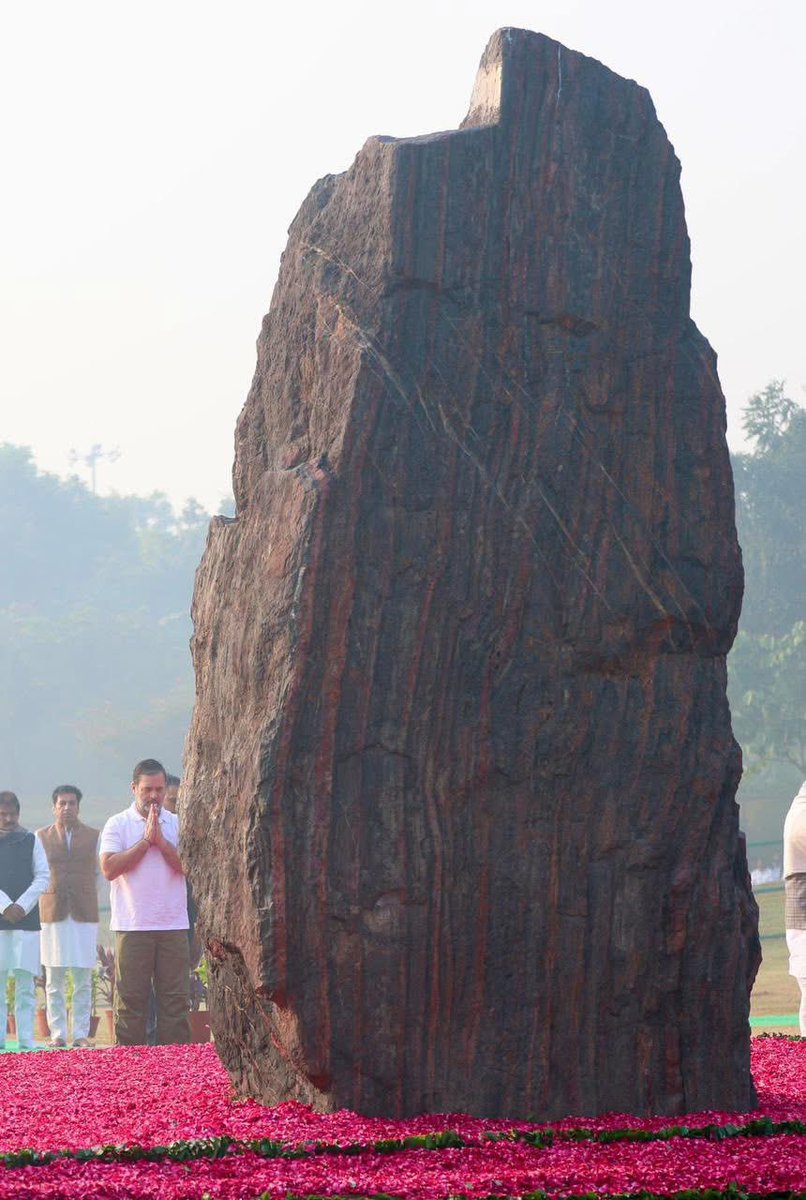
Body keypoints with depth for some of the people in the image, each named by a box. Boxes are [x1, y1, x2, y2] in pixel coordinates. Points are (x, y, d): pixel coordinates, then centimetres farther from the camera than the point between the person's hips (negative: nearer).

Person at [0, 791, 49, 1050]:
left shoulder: (31, 841, 9)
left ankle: (26, 1041, -4)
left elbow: (43, 877, 5)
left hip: (27, 919, 0)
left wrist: (22, 905, -7)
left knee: (25, 982, -3)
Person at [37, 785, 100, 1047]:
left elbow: (97, 872, 12)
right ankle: (57, 1033, 3)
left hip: (84, 913, 0)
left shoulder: (93, 837, 9)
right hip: (52, 913, 0)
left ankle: (81, 1033, 2)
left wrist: (82, 894, 5)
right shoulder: (41, 837, 9)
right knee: (54, 980, -1)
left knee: (83, 980, -1)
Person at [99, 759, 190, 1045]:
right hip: (132, 925, -2)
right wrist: (146, 840, -8)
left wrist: (161, 840, -8)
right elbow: (109, 868, -10)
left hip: (173, 926, 2)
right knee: (130, 1000, -2)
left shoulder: (177, 824, 11)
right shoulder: (117, 824, 4)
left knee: (175, 998, 1)